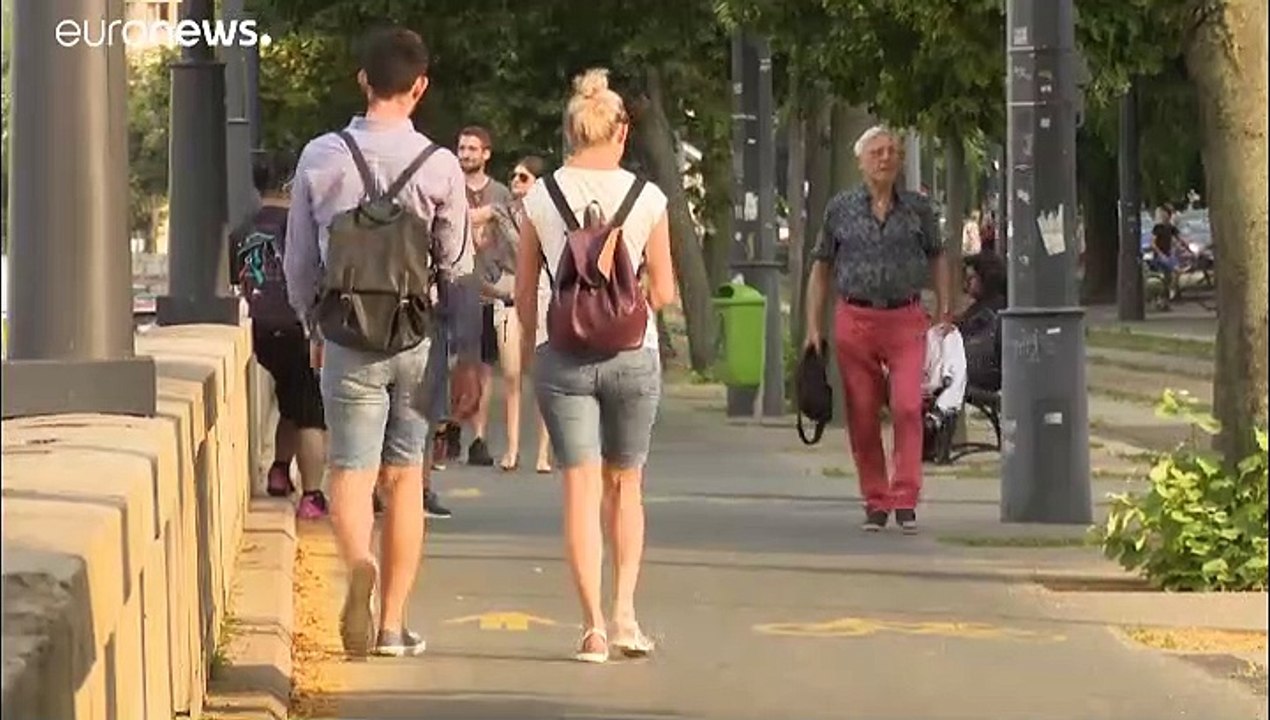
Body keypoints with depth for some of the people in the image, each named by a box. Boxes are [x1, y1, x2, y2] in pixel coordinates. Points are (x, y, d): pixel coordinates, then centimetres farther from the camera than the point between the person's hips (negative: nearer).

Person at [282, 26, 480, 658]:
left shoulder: (320, 158, -2)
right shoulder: (439, 166, -6)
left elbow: (299, 259, 6)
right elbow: (457, 267, -1)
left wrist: (314, 327, 22)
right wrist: (468, 355, 8)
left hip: (348, 340, 0)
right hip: (418, 340, 0)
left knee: (351, 474, 0)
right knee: (404, 479, 11)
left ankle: (359, 565, -32)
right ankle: (393, 623, 13)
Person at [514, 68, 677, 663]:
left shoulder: (541, 197, -1)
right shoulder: (647, 199, -3)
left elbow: (524, 290, 5)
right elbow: (663, 293, 1)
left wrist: (528, 343, 21)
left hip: (563, 354, 0)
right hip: (632, 352, 0)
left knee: (582, 487, 2)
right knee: (625, 486, 15)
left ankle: (594, 625, -5)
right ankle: (625, 612, 4)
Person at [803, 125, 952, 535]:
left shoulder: (917, 209, 6)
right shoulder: (841, 209, 6)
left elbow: (937, 258, 20)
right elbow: (821, 270, 11)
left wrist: (944, 310, 10)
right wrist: (813, 328, 5)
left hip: (906, 322, 0)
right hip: (854, 321, 1)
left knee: (908, 407, -13)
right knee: (862, 416, 2)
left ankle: (905, 501, -8)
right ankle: (875, 503, 12)